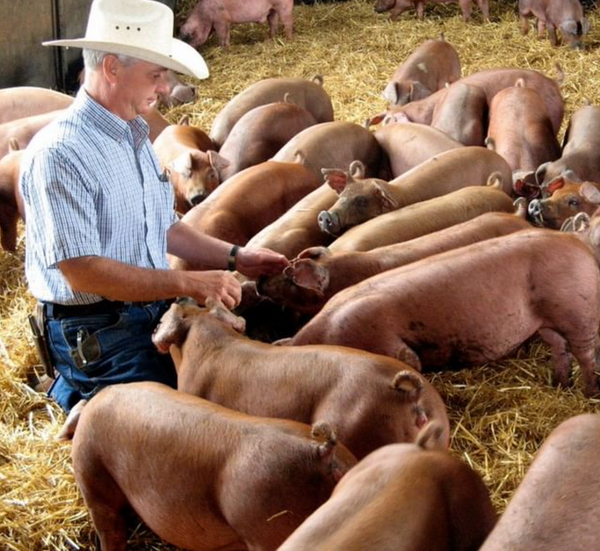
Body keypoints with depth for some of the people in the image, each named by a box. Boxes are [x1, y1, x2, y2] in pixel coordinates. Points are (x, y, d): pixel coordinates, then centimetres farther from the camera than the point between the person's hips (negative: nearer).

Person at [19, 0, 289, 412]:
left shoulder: (136, 135, 9)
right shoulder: (59, 153, -20)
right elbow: (81, 270, -25)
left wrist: (234, 257, 6)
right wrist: (189, 283, -26)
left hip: (154, 308, 9)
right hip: (97, 332, -9)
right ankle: (76, 391, 11)